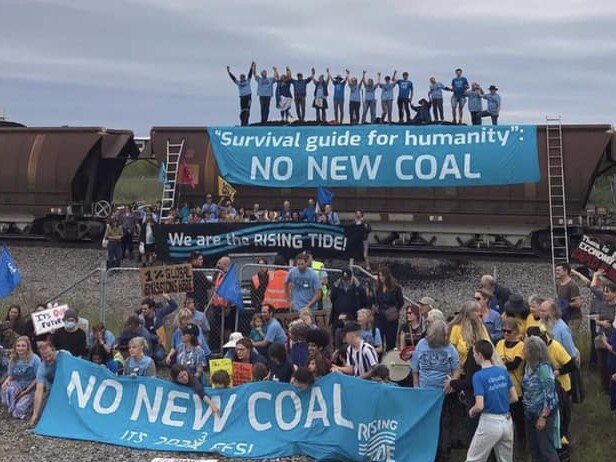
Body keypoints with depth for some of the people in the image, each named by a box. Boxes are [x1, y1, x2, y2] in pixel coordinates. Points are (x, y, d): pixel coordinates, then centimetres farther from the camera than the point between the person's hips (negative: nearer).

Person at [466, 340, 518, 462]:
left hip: (490, 423, -6)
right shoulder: (503, 372, 3)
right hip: (507, 421, 6)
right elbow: (514, 398, 8)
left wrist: (472, 411, 1)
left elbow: (480, 406, -20)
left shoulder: (478, 376, -15)